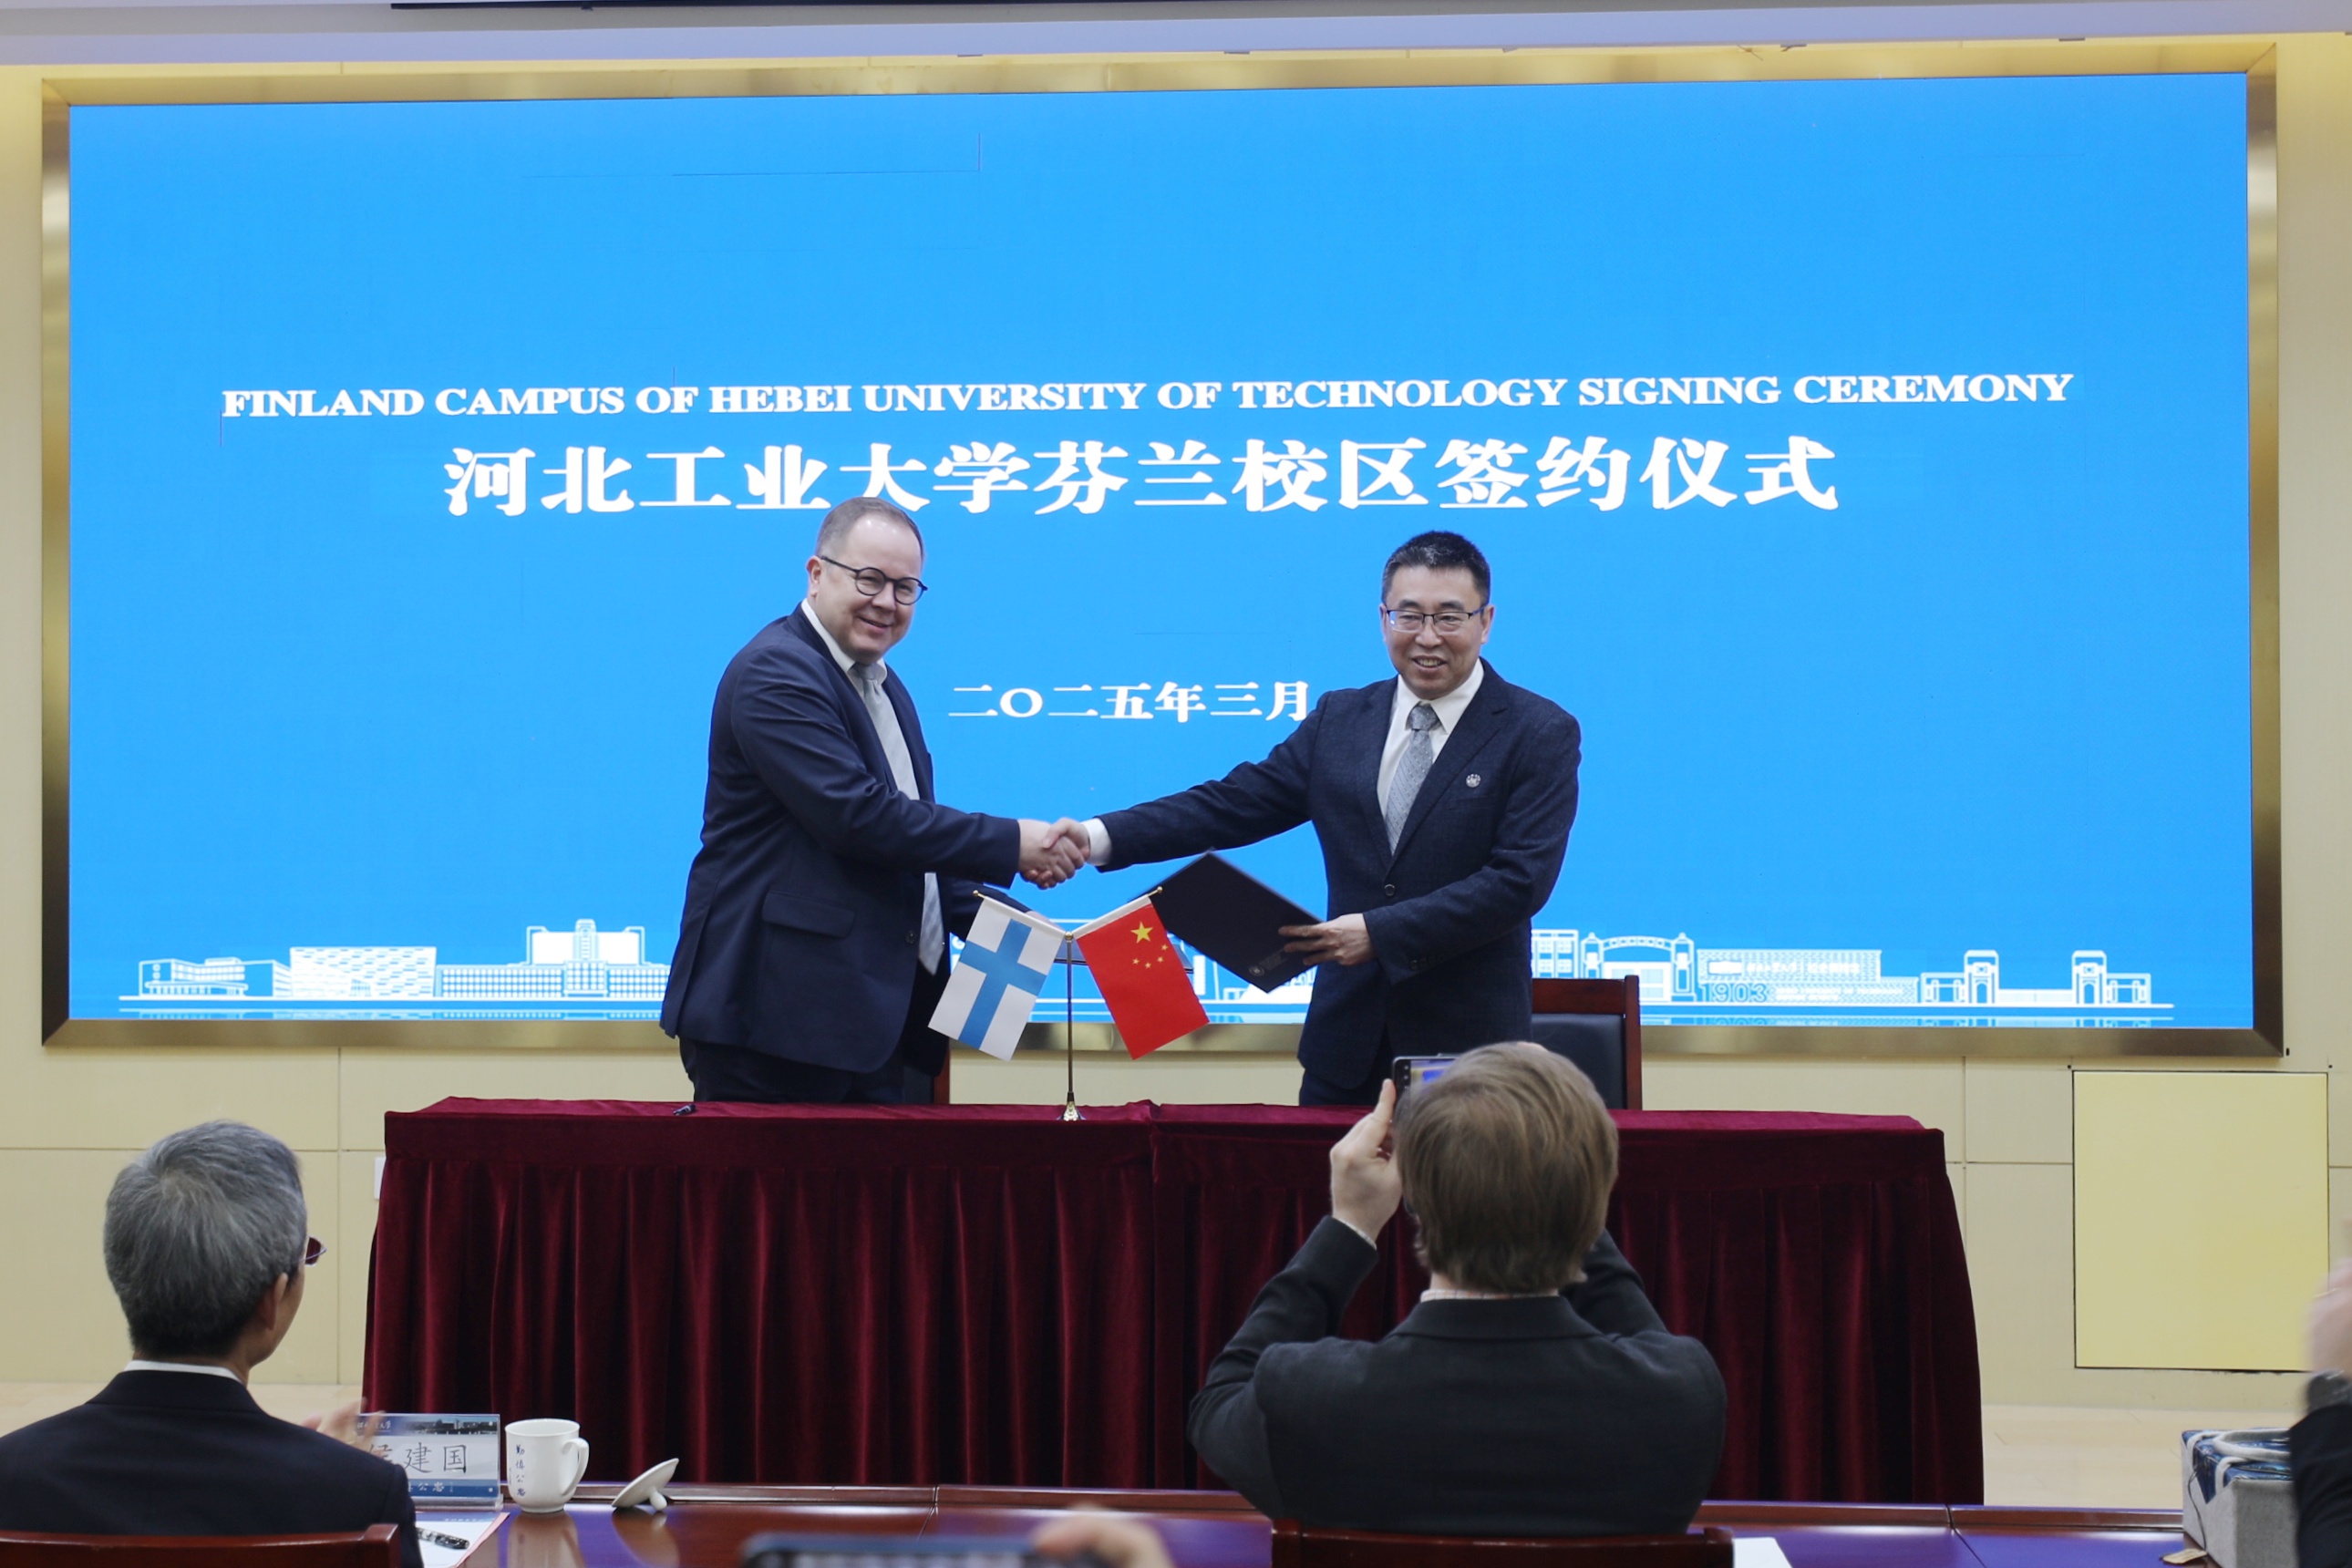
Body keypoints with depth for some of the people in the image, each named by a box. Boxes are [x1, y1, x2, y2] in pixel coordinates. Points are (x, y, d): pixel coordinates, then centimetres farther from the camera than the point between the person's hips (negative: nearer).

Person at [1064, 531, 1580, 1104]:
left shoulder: (1541, 734, -3)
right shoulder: (1339, 719, 10)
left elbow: (1519, 880, -13)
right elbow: (1233, 804, 5)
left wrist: (1381, 932, -20)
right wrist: (1100, 837, -9)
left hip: (1467, 1040, -4)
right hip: (1347, 1035, 4)